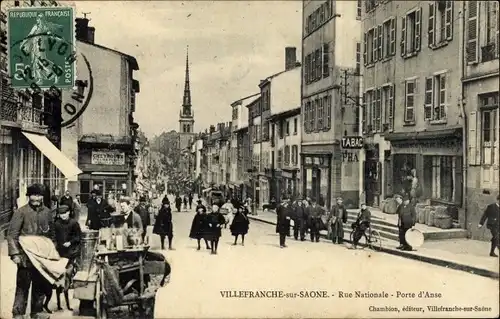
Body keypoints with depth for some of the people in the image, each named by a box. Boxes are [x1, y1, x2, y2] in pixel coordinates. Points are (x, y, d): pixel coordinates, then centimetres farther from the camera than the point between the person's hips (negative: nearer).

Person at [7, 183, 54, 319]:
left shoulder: (47, 212, 8)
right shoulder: (21, 212, -6)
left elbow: (52, 234, 16)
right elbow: (12, 234, -8)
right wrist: (15, 254, -15)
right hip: (26, 256, -5)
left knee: (41, 285, 12)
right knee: (23, 286, 0)